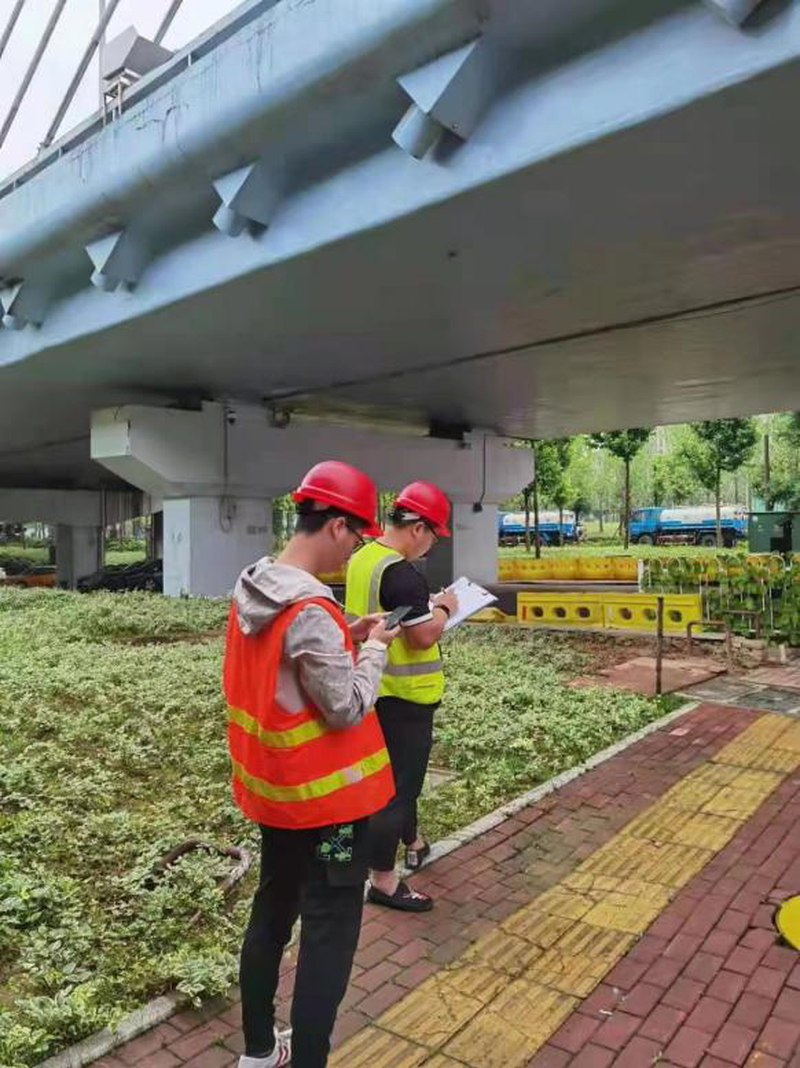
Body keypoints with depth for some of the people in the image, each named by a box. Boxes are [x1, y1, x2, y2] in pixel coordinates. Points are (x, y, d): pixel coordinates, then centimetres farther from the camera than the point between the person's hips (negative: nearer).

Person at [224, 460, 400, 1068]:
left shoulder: (250, 593, 0)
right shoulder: (311, 611, -28)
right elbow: (349, 708, -23)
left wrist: (345, 638, 4)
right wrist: (374, 648, -9)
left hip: (272, 787, 9)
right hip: (326, 795, -9)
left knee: (272, 911, 23)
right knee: (329, 935, 7)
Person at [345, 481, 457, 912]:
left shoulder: (362, 559, 4)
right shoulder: (402, 574, -25)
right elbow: (424, 636, -26)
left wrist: (423, 603, 10)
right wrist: (442, 608, -8)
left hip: (375, 687, 10)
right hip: (404, 694, -10)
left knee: (398, 772, 26)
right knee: (398, 783, 3)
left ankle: (412, 842, 46)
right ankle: (382, 880, 17)